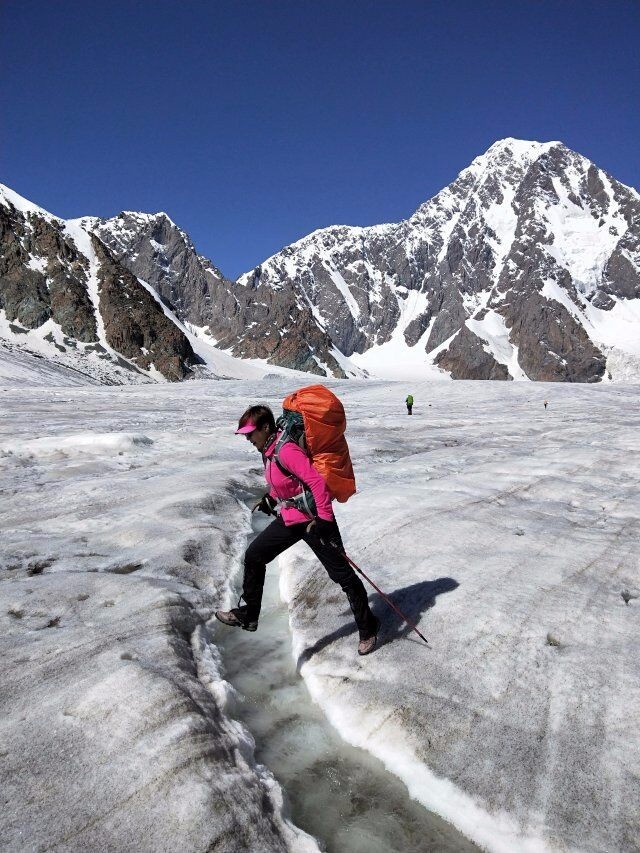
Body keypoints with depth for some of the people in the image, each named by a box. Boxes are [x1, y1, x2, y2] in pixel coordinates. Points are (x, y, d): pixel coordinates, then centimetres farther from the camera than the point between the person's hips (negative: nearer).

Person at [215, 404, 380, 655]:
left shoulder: (286, 451, -24)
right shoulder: (269, 450, 6)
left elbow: (317, 481, -28)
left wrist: (324, 519, -27)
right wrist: (270, 500, 15)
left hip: (313, 519, -10)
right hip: (289, 519, 10)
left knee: (341, 574, 1)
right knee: (253, 556, 12)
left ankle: (368, 628, 18)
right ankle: (248, 615, 26)